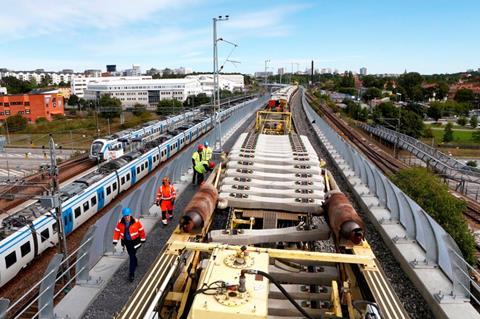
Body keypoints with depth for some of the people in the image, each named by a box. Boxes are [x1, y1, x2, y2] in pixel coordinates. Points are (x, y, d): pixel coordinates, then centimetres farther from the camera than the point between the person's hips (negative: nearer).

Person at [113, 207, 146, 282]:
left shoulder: (136, 222, -19)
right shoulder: (120, 223, -11)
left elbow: (141, 230, -7)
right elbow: (117, 231, -3)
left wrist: (143, 239, 0)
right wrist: (115, 241, -8)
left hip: (135, 241, -4)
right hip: (126, 241, 4)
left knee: (132, 256, -7)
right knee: (131, 255, 23)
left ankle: (131, 274, -2)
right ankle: (135, 263, 54)